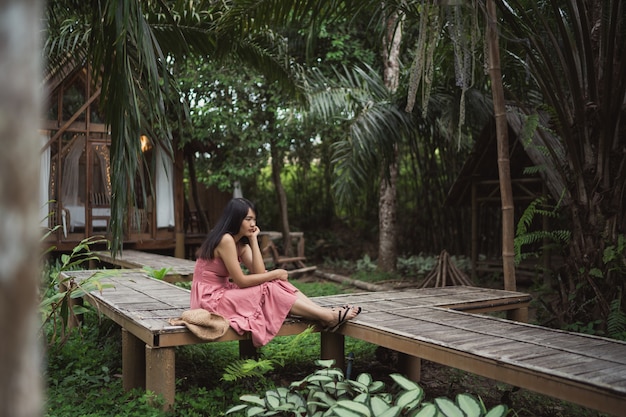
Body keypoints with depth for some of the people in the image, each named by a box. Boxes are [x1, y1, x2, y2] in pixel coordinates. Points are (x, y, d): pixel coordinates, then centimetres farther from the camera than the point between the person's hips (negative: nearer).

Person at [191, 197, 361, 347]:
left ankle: (327, 313, -13)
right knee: (269, 290, -17)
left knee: (277, 284, -5)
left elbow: (259, 273, -5)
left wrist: (253, 239, -5)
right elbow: (241, 281, -20)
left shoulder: (241, 243, 8)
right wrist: (275, 274, -10)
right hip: (211, 299, -8)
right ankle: (329, 317, -17)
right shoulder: (226, 240, -20)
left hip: (224, 293, 8)